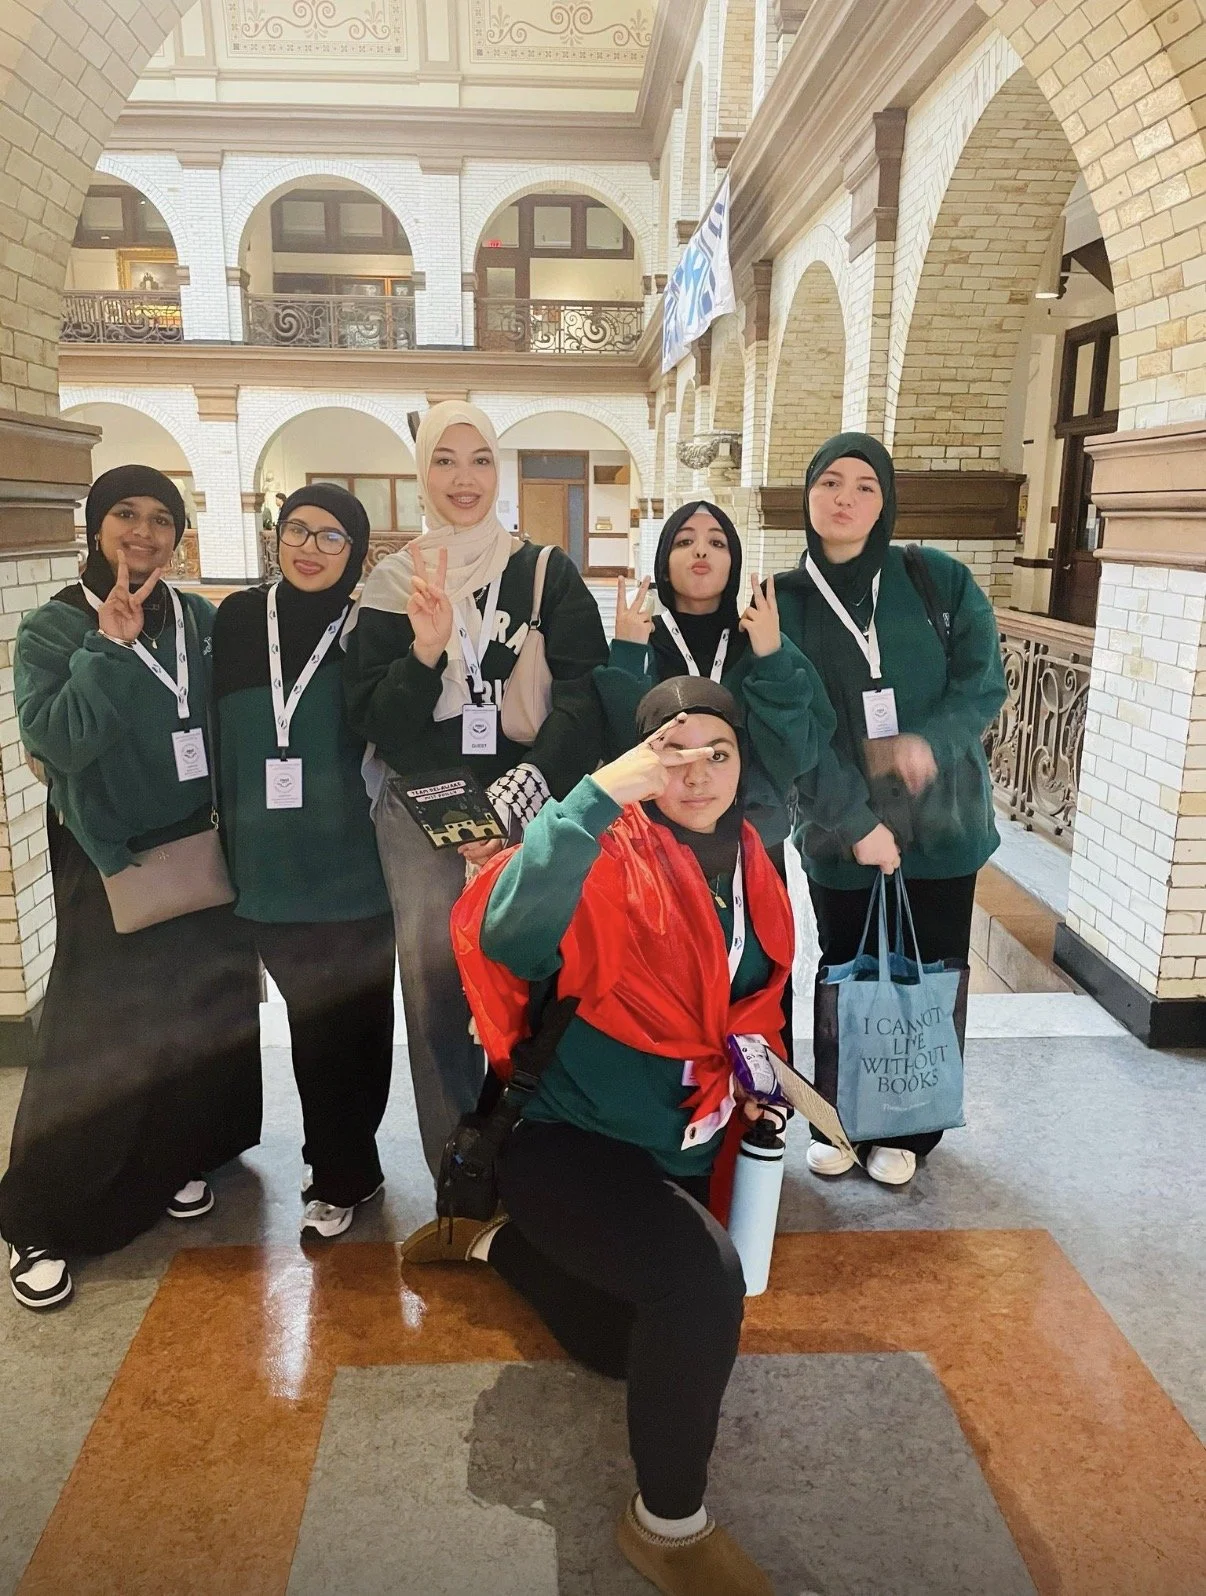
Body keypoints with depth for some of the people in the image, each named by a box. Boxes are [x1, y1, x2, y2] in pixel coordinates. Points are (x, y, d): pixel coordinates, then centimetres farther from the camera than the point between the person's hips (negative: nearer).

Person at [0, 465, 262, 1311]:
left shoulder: (201, 619, 3)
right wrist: (109, 650, -24)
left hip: (201, 849, 4)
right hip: (109, 860, -4)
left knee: (205, 1011, 10)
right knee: (96, 1034, -1)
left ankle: (179, 1158, 32)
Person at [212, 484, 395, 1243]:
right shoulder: (237, 620, 3)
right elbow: (215, 732, 8)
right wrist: (226, 835, 7)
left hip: (354, 865, -3)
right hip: (270, 864, 3)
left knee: (350, 1020, 7)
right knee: (313, 1019, 16)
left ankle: (340, 1170, 26)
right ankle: (343, 1163, 33)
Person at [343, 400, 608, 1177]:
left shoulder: (548, 574, 4)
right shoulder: (393, 583, 7)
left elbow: (584, 703, -5)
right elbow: (373, 721, 1)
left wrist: (510, 806, -16)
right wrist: (424, 653, -17)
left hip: (531, 811, -1)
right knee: (436, 988, -2)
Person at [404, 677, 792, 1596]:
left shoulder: (750, 866, -1)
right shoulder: (614, 861, -22)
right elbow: (506, 933, -43)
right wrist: (602, 794, -46)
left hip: (680, 1151, 7)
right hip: (571, 1140, -7)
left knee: (624, 1347, 23)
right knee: (702, 1280, -34)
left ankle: (495, 1242, 49)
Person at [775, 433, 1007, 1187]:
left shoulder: (942, 580, 1)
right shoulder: (784, 602, -1)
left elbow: (985, 681, -3)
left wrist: (930, 741, -23)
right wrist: (855, 821, -17)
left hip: (941, 821, 1)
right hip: (840, 831, -1)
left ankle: (907, 1130, 29)